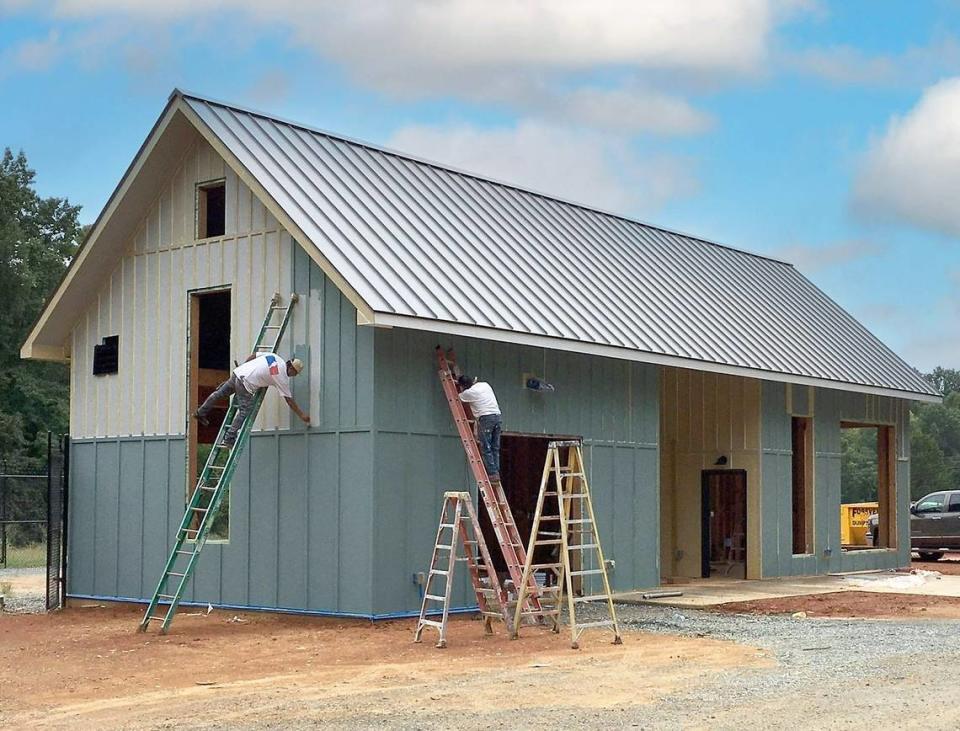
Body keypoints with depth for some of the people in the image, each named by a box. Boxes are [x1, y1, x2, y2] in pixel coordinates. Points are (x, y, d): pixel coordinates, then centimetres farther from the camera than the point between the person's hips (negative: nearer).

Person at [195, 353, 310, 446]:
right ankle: (229, 439, -1)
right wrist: (302, 415, 4)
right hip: (245, 384, -8)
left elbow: (252, 356, 19)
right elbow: (289, 400, -2)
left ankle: (201, 413, 42)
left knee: (220, 393, 24)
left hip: (237, 372, 8)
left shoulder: (274, 356, 10)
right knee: (245, 412, -1)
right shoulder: (282, 377, -5)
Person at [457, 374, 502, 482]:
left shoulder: (469, 392, -4)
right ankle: (496, 473, 8)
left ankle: (492, 473, -7)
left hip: (486, 418, -7)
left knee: (486, 449, -3)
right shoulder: (485, 384, 15)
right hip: (498, 416, 7)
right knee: (495, 448, 9)